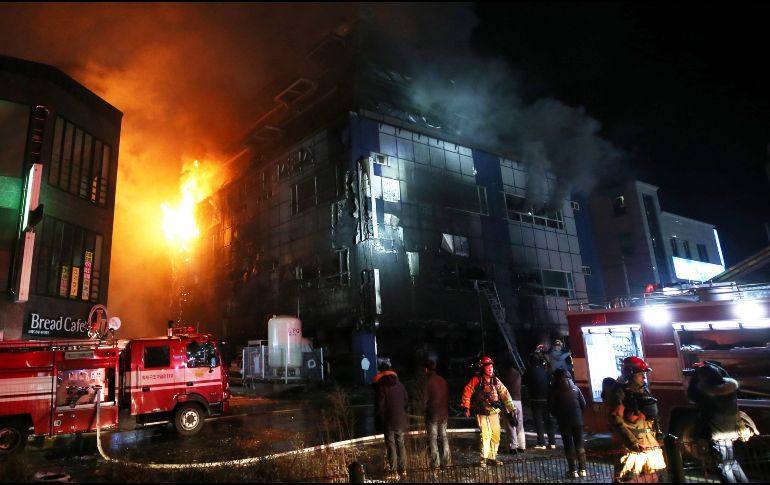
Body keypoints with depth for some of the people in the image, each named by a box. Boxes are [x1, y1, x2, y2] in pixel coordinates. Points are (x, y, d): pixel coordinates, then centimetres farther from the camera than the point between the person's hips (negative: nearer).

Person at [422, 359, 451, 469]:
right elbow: (447, 396, 9)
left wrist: (424, 410, 4)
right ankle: (446, 461, 14)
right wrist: (446, 411, 16)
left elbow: (425, 399, -13)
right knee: (443, 436, 14)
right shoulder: (443, 380, 5)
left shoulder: (428, 381, -14)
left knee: (433, 438, 3)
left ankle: (435, 462, 4)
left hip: (432, 413, -6)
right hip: (444, 413, 6)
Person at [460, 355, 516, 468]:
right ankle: (484, 459, 2)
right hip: (482, 413, -5)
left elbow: (504, 394, 7)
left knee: (496, 435, 8)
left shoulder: (496, 381, 6)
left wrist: (511, 408, 3)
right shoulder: (476, 380, -7)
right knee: (485, 435, -12)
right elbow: (467, 392, -5)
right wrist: (466, 407, -7)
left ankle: (492, 458, 24)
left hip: (494, 413, 5)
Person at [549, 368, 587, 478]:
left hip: (563, 420, -3)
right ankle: (582, 469, 12)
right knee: (579, 443, 11)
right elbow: (583, 404, 4)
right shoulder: (575, 387, 8)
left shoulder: (555, 389, -1)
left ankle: (573, 470, 2)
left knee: (568, 444, 2)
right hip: (577, 419, 3)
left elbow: (551, 407, -5)